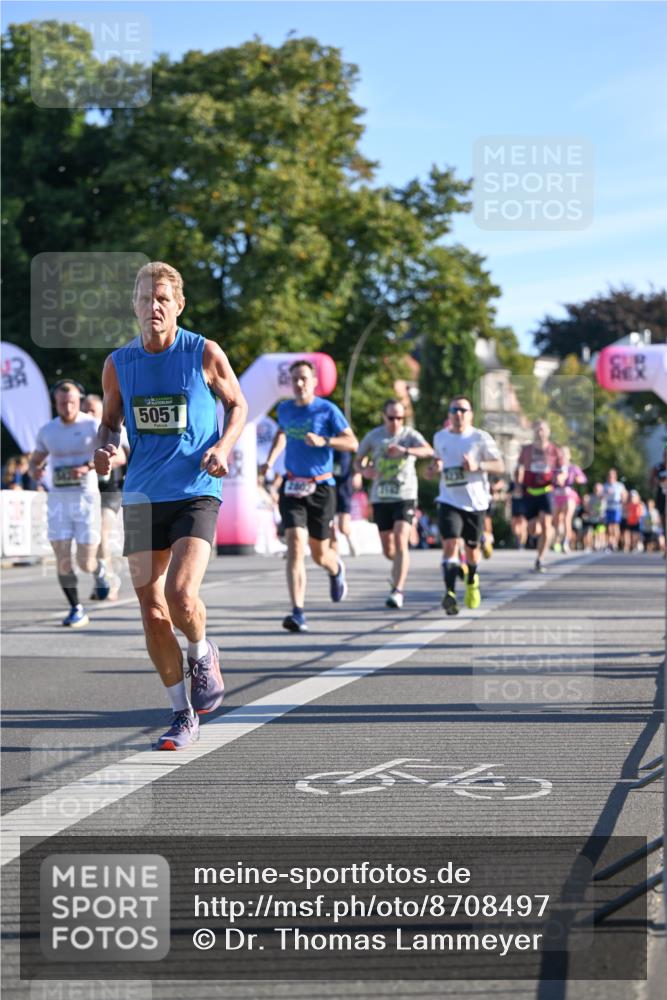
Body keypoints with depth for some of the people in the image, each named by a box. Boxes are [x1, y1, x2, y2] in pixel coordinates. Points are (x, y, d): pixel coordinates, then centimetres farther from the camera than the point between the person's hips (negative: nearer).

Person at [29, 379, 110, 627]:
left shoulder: (92, 426, -5)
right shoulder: (47, 431, 6)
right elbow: (35, 460, 18)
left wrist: (88, 467, -26)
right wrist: (34, 471, -7)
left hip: (86, 497, -3)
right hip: (58, 498, 3)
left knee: (85, 562, -3)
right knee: (62, 559, -6)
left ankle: (98, 571, 34)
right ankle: (76, 610, 8)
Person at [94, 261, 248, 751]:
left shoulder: (205, 353, -4)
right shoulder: (118, 363, 4)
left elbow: (238, 404, 9)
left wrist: (223, 447, -8)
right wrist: (106, 448, -5)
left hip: (197, 493, -3)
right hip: (142, 495, 4)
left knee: (181, 597, -21)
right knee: (152, 611, 3)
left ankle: (203, 655, 14)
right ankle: (183, 716, 17)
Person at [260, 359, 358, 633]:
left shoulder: (327, 410, -5)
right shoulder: (285, 409, 8)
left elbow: (352, 443, -8)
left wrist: (323, 441, -23)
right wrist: (270, 459, 15)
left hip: (321, 487, -2)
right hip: (292, 487, 2)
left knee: (319, 553, 8)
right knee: (295, 546, -16)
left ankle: (336, 569, 48)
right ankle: (298, 613, -21)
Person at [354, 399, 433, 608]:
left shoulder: (410, 435, -2)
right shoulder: (374, 436, 6)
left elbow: (428, 451, -21)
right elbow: (357, 461, 13)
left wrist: (405, 450, -38)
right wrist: (364, 470, -11)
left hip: (405, 497, -3)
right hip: (380, 497, 3)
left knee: (401, 542, -18)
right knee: (388, 549, 9)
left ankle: (397, 591, -18)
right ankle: (399, 569, 43)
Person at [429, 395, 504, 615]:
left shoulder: (481, 438, -5)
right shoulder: (440, 437, 6)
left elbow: (499, 466, -5)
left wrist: (477, 466, -22)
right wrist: (434, 467, 1)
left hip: (475, 502, -1)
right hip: (449, 500, 1)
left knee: (472, 547, 12)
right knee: (450, 543, -18)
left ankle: (472, 582, 43)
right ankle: (450, 593, -25)